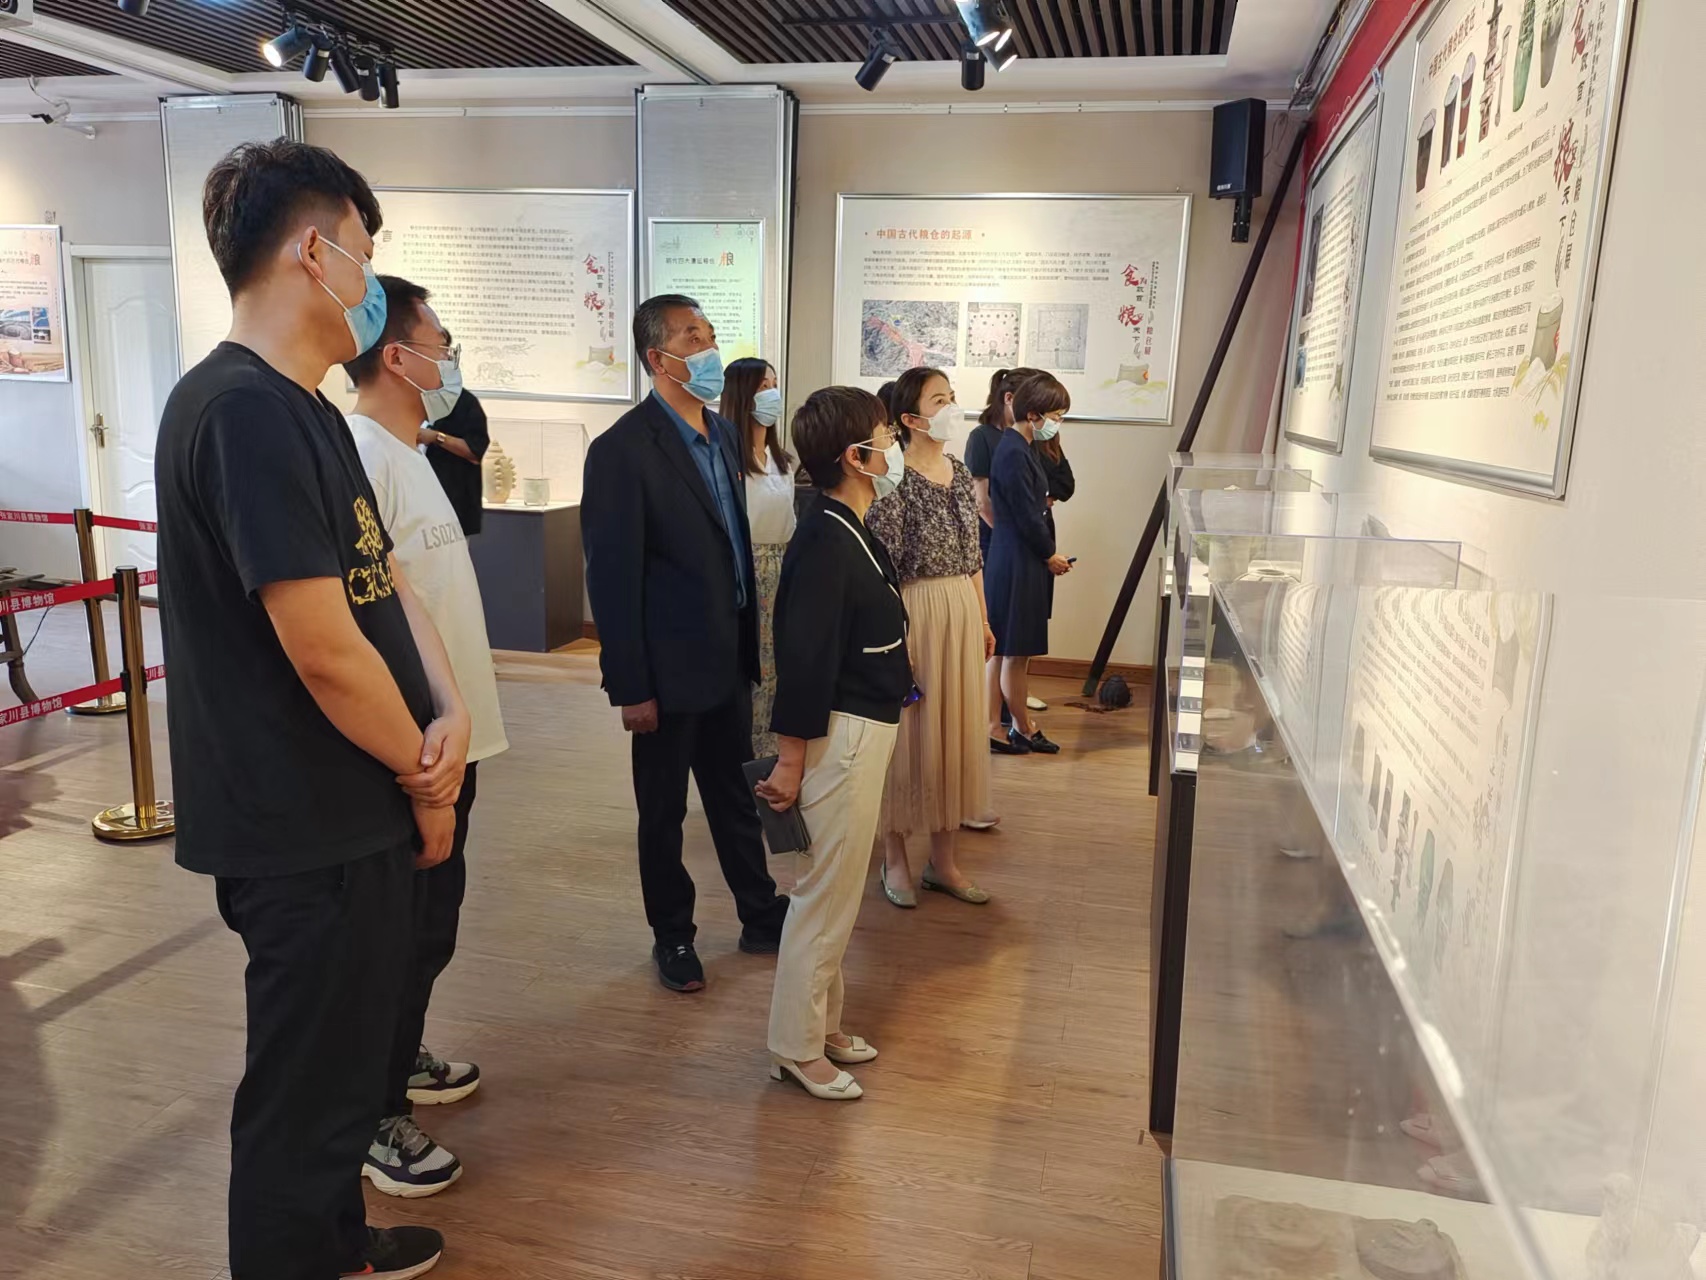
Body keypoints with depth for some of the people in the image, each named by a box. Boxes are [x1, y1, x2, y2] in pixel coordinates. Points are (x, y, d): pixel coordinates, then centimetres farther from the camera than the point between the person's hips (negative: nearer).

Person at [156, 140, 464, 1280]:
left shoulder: (304, 409, 10)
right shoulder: (246, 413, -22)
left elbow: (388, 576, 8)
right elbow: (324, 650, -25)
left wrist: (450, 716, -7)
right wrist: (427, 785, -11)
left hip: (355, 813, 10)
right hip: (310, 834, -10)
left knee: (346, 1058, 26)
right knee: (305, 1098, 9)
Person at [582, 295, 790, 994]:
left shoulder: (723, 434, 6)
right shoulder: (622, 450, -16)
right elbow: (612, 580, -17)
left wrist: (752, 642, 10)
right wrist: (631, 688, -16)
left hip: (730, 659, 7)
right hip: (670, 670, -6)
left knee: (737, 797, 20)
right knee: (663, 811, 13)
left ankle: (761, 917, 37)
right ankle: (672, 937, 31)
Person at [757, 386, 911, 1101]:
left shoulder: (851, 533, 8)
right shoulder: (826, 544, -22)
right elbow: (803, 659, -22)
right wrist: (789, 762, -19)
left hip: (865, 731, 10)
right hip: (840, 736, -10)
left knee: (837, 889, 19)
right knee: (827, 893, 3)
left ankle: (822, 1024, 35)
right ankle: (796, 1048, 19)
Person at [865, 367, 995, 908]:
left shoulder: (961, 473, 9)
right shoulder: (896, 480, -12)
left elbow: (972, 555, 14)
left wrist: (983, 621, 15)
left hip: (962, 612, 7)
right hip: (912, 612, -7)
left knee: (956, 730, 11)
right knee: (908, 732, 3)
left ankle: (944, 859, 24)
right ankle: (895, 857, 20)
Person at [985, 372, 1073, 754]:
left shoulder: (1022, 447, 12)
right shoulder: (1014, 453, -19)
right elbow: (1027, 515, -17)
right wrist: (1050, 556, -7)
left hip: (1025, 560, 10)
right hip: (1016, 561, -10)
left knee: (1019, 650, 15)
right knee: (1015, 650, 1)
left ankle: (1022, 725, 23)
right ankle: (1023, 729, 11)